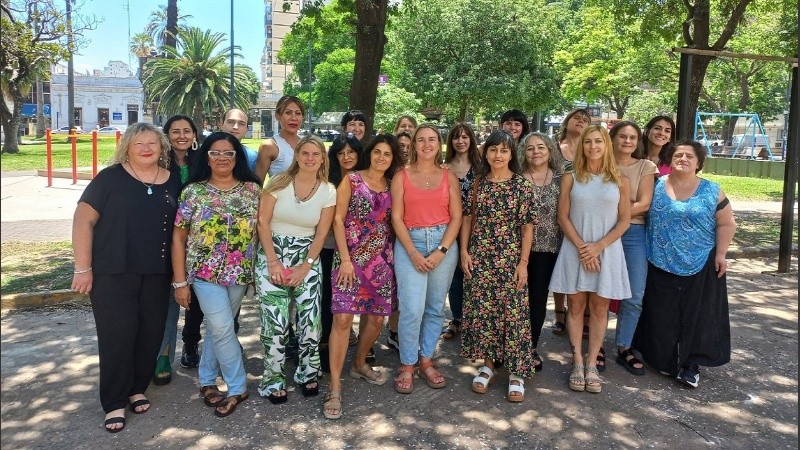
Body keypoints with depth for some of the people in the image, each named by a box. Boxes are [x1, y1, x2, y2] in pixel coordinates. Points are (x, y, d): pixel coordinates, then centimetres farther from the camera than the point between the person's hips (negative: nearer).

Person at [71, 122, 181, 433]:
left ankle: (137, 388, 29)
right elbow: (83, 219, -7)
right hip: (113, 273, -3)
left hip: (156, 274, 4)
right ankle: (114, 403, 14)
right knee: (117, 335, 0)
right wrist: (83, 268, -10)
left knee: (151, 333, 8)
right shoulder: (111, 177, -4)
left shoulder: (173, 182, 7)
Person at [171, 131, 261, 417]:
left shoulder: (252, 189, 1)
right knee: (223, 329, -6)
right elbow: (178, 237, -2)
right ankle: (237, 388, 10)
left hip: (241, 274, 2)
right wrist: (180, 281, -6)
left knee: (218, 328, 13)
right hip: (205, 273, -2)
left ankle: (207, 380, 30)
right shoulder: (193, 191, -4)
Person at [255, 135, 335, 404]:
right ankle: (274, 380, 12)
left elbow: (321, 233, 1)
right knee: (275, 321, -7)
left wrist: (305, 267, -6)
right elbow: (263, 221, -6)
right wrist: (273, 261, -11)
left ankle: (308, 373, 18)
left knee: (311, 319, -5)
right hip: (272, 255, -2)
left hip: (307, 257, 2)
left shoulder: (328, 191, 0)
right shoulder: (279, 183, -6)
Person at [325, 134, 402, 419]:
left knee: (377, 318, 9)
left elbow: (393, 223, 15)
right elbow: (338, 219, -5)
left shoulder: (392, 187, 11)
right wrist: (345, 259, -12)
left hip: (382, 259, 5)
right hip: (352, 256, -5)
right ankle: (335, 388, -6)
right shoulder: (351, 180, -1)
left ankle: (360, 364, 35)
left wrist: (394, 256, 4)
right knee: (343, 317, -12)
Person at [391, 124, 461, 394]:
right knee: (412, 309, -9)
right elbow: (397, 217, -2)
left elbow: (456, 217, 3)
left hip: (444, 242, 3)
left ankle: (426, 362, 22)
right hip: (409, 243, -2)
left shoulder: (449, 177, 8)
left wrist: (441, 251, -8)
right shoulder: (401, 176, 3)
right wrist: (414, 253, -11)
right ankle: (407, 366, 7)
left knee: (435, 308, 8)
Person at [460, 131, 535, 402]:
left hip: (510, 257, -2)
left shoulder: (522, 184, -2)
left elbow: (527, 227, -3)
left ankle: (516, 372, 12)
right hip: (479, 257, 3)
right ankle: (487, 364, 22)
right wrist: (464, 252, 0)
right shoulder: (478, 183, 6)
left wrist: (523, 262, -7)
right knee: (481, 310, 6)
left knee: (513, 312, 0)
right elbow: (467, 219, 9)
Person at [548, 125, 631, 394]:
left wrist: (598, 246, -11)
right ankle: (577, 363, 12)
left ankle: (592, 364, 14)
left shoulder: (620, 182, 3)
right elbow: (563, 217, -1)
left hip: (607, 251, 0)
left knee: (599, 307, 5)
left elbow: (624, 221, 1)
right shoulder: (570, 179, 3)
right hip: (575, 250, 0)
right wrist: (581, 247, -11)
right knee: (576, 306, 4)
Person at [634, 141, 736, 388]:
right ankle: (664, 359, 22)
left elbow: (726, 224, 1)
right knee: (661, 314, 7)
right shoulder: (656, 185, 2)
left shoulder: (712, 191, -1)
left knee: (697, 314, 4)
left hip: (700, 265, -1)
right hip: (661, 264, 1)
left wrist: (720, 254, -6)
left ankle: (691, 364, 15)